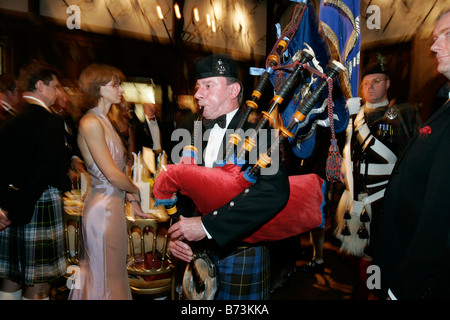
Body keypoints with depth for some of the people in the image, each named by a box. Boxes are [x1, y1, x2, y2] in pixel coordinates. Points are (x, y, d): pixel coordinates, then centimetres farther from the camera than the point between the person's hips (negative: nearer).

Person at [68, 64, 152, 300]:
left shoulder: (104, 121, 11)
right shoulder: (91, 123, -17)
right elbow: (113, 174, -19)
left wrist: (131, 200, 8)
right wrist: (136, 191, -2)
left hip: (112, 202, 9)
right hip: (104, 206, -9)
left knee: (100, 272, 21)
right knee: (106, 276, 6)